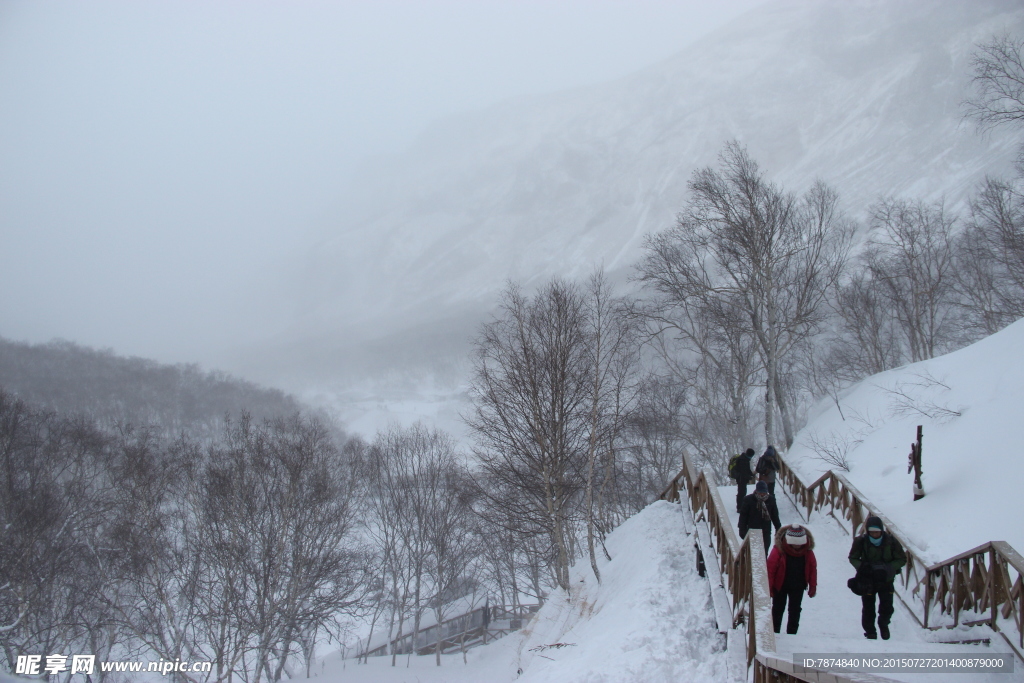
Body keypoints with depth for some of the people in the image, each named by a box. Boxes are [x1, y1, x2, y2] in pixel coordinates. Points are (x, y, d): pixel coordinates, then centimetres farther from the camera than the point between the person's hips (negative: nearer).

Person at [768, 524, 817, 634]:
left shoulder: (808, 552, -10)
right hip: (780, 586, -2)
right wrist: (768, 587, -16)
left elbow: (813, 569, 0)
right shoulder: (779, 550, -21)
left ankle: (792, 633, 19)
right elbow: (770, 568, -18)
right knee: (778, 610, 10)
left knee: (795, 611, 9)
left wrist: (813, 586, 2)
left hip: (798, 587, 2)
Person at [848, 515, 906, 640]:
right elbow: (853, 558, 0)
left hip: (886, 580, 0)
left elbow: (902, 559, -5)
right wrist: (862, 567, -21)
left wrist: (887, 568, -21)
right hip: (867, 580, 0)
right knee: (868, 608, 1)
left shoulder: (891, 541, -14)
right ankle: (870, 632, 20)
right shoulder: (861, 541, -14)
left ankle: (883, 624, 31)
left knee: (887, 608, 0)